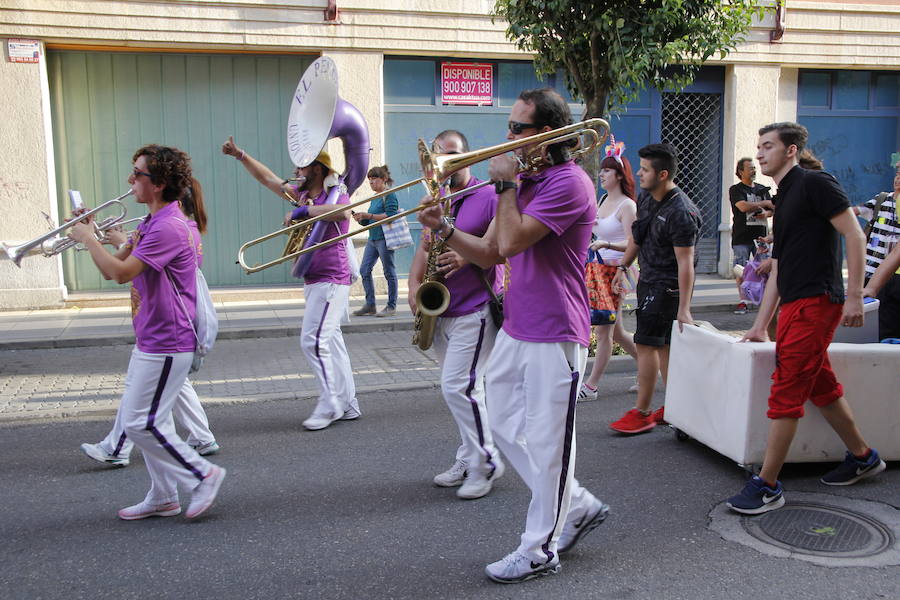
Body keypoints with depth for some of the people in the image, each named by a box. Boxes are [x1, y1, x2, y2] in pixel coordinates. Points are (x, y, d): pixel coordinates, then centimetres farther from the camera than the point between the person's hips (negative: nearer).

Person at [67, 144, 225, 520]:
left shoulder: (168, 227, -20)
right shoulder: (155, 223, 14)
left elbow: (120, 272, -27)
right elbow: (118, 267, 18)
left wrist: (87, 238, -13)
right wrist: (93, 236, 5)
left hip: (165, 344, -11)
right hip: (151, 341, 11)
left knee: (140, 423, -5)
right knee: (150, 419, 16)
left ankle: (203, 475, 8)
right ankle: (162, 498, 27)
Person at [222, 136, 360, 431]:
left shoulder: (335, 194, -10)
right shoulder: (303, 195, 14)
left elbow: (343, 212, -34)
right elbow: (268, 178, 21)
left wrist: (303, 210, -26)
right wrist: (239, 155, 19)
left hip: (331, 280, -9)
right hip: (314, 281, 9)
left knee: (314, 342, -11)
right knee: (330, 341, 10)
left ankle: (329, 406, -2)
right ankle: (348, 405, 16)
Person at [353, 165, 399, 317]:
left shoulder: (389, 195, -6)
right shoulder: (374, 198, 19)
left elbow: (390, 215, -19)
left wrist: (368, 216, -20)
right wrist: (360, 219, 0)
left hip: (384, 238, -9)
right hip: (372, 239, 9)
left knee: (389, 272, -3)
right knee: (364, 270, 5)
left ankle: (391, 306, 4)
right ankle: (370, 305, 12)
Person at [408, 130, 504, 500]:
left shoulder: (488, 197, -7)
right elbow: (424, 247, 14)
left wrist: (467, 257, -25)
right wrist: (414, 284, -4)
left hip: (475, 309, -7)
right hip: (441, 311, 7)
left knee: (458, 386, -11)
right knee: (460, 388, 13)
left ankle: (486, 463, 5)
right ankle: (468, 460, 25)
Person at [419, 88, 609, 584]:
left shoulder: (568, 183, -15)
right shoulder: (523, 182, 13)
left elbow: (510, 243, -25)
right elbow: (488, 255, 12)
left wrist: (506, 185, -12)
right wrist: (442, 228, -2)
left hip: (554, 337, -9)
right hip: (514, 330, 9)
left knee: (546, 443, 2)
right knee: (505, 427, 16)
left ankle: (540, 550, 19)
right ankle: (578, 506, 31)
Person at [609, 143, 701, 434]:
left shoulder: (680, 213, -23)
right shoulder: (646, 197, 4)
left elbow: (685, 263, -25)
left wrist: (684, 308, -26)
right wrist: (623, 267, 21)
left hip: (666, 286, -9)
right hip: (649, 280, 9)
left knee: (646, 343, -7)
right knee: (662, 345, 13)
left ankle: (642, 413, 4)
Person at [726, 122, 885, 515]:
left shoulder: (814, 183, -5)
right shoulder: (784, 199, 21)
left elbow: (854, 235, -13)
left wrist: (854, 295, -19)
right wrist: (760, 326, 22)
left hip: (815, 302, -9)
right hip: (795, 306, 9)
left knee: (785, 394, -9)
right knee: (821, 388, 18)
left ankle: (767, 486, -5)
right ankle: (862, 457, 35)